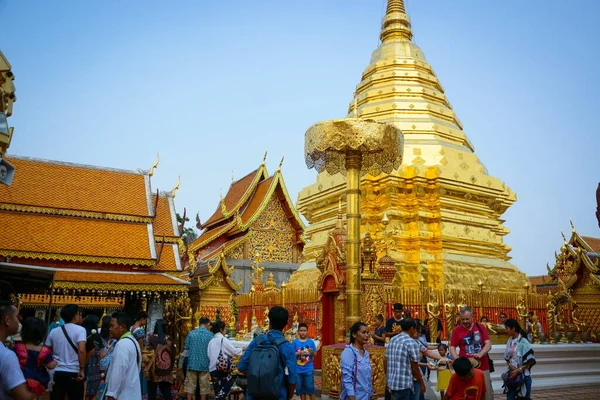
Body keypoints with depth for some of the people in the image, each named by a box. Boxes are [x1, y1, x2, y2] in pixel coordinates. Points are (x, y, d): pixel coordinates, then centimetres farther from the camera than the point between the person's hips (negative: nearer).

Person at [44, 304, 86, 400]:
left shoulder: (54, 331, 9)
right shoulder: (80, 329, -8)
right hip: (74, 373, -4)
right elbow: (81, 350, -20)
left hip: (57, 372, 4)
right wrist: (82, 369, -15)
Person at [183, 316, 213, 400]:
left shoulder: (191, 333, -2)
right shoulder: (210, 335, -7)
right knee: (204, 387, 8)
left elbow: (186, 347, 2)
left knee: (190, 385, 10)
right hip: (204, 364, -1)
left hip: (192, 363, 2)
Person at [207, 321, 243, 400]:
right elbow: (234, 351, -4)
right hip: (222, 369, -6)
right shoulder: (223, 340, -7)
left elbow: (209, 355, 9)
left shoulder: (211, 341, 10)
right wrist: (242, 349, 11)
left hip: (212, 369, 6)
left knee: (217, 392, 12)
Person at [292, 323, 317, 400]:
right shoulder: (295, 342, -2)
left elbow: (315, 355, 4)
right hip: (298, 370, 1)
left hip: (309, 370, -1)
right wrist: (298, 353, -19)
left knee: (310, 388, 1)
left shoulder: (311, 342, 0)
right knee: (300, 388, 10)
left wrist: (312, 352, -17)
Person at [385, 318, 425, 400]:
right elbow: (414, 368, -12)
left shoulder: (392, 340, 9)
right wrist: (422, 384, 0)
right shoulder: (412, 343, -13)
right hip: (404, 384, -7)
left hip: (391, 382, 7)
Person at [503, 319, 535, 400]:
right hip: (512, 374, 6)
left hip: (523, 376, -5)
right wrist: (510, 365, -8)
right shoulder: (510, 341, 6)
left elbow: (530, 361, -13)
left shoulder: (523, 341, -13)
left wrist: (518, 370, -15)